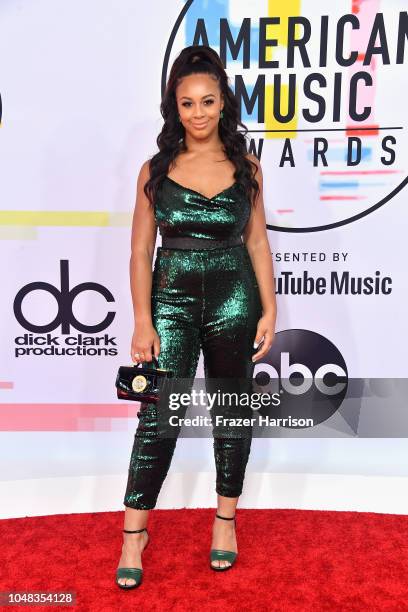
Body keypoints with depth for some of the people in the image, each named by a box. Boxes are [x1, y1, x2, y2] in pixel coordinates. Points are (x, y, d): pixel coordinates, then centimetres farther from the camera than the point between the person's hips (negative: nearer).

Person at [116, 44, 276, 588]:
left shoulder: (246, 167, 4)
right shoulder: (155, 170, 1)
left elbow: (257, 241, 5)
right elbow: (141, 249, -1)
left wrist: (269, 309, -1)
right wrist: (143, 321, -7)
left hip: (234, 300, 1)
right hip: (171, 298, -1)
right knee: (157, 414, -1)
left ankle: (226, 517, 31)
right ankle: (134, 532, 15)